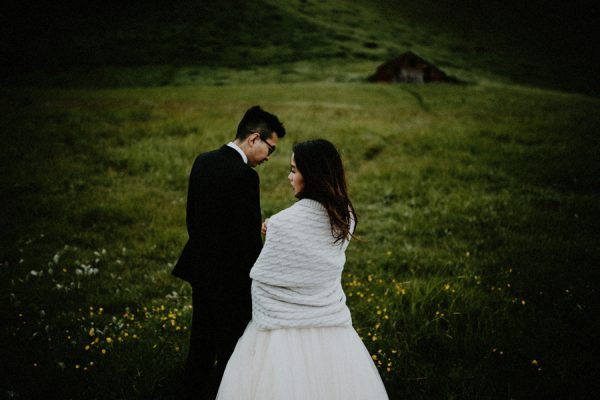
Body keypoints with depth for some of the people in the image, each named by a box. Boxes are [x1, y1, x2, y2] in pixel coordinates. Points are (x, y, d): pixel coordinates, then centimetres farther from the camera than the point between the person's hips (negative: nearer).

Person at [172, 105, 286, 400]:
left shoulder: (203, 161, 4)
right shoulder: (244, 176, -21)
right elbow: (249, 238, -20)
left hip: (201, 271, 8)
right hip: (230, 278, -8)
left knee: (201, 345, 22)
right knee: (231, 350, 6)